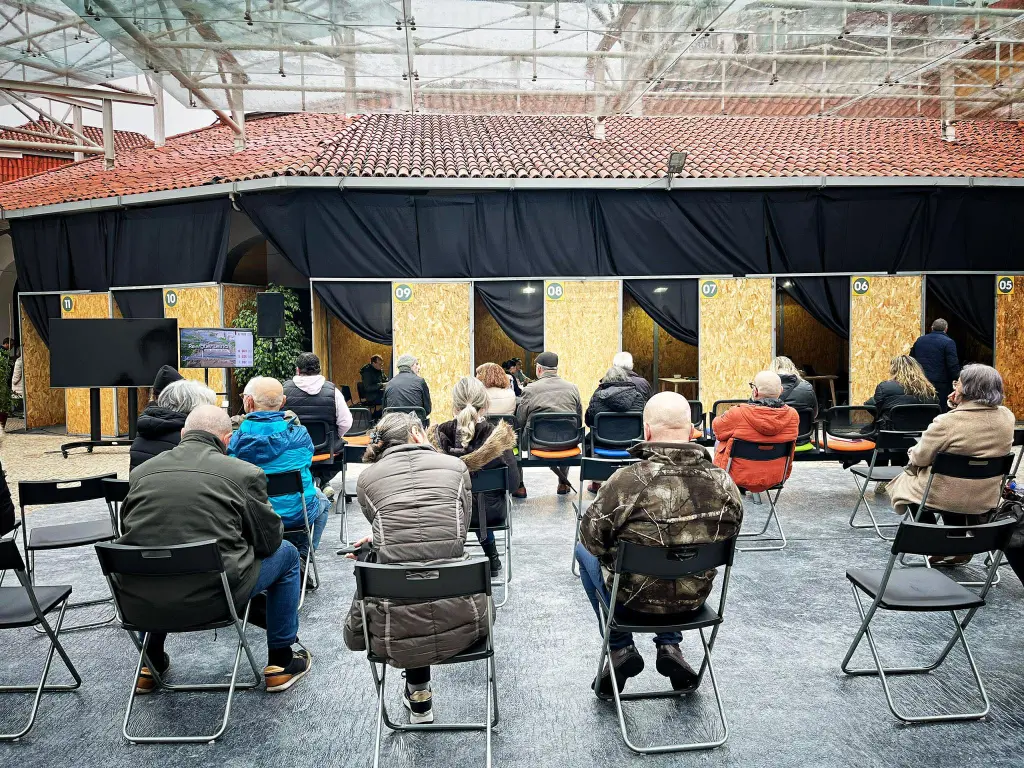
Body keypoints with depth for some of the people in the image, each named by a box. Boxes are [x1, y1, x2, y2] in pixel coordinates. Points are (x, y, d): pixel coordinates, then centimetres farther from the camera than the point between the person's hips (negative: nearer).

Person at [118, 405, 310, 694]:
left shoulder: (140, 471, 6)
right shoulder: (244, 473, -5)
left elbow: (133, 532, 19)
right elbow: (269, 540, 3)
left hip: (138, 602, 5)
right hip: (211, 599, -5)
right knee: (286, 553, 20)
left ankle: (152, 664, 44)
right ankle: (281, 663, 26)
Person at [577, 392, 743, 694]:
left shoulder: (627, 481, -29)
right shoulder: (724, 484, -18)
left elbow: (591, 538, -14)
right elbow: (728, 536, 0)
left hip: (635, 596, -3)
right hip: (695, 596, 4)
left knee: (583, 551, 26)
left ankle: (621, 649, 26)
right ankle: (669, 646, 29)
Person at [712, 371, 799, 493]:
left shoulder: (737, 413, -28)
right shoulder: (793, 415, -15)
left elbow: (716, 428, -7)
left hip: (739, 478, -4)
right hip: (775, 479, 4)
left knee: (719, 443, 26)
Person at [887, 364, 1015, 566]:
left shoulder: (947, 421, -26)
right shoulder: (1007, 416, -7)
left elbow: (920, 458, -15)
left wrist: (912, 455, 6)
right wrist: (959, 406, 2)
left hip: (947, 497, -5)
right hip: (986, 499, 6)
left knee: (906, 480, 23)